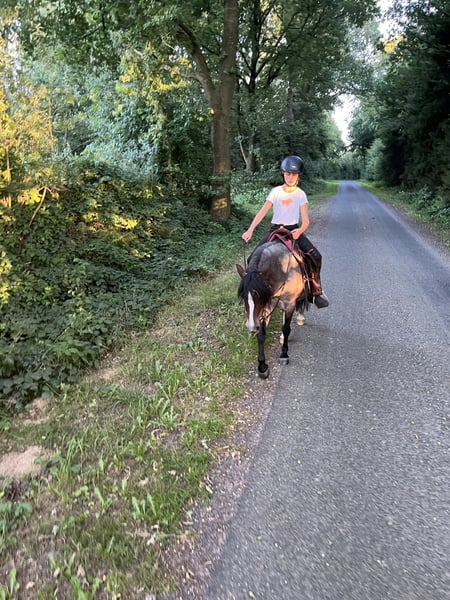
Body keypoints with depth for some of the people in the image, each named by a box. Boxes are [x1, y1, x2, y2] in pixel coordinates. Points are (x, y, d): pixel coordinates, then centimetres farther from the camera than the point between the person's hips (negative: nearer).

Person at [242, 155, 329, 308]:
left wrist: (300, 230, -30)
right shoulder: (275, 191, 2)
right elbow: (262, 212, -7)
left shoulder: (301, 194, 1)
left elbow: (306, 221, -6)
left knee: (315, 256, -19)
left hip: (294, 231, 0)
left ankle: (316, 290, -1)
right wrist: (250, 230, -22)